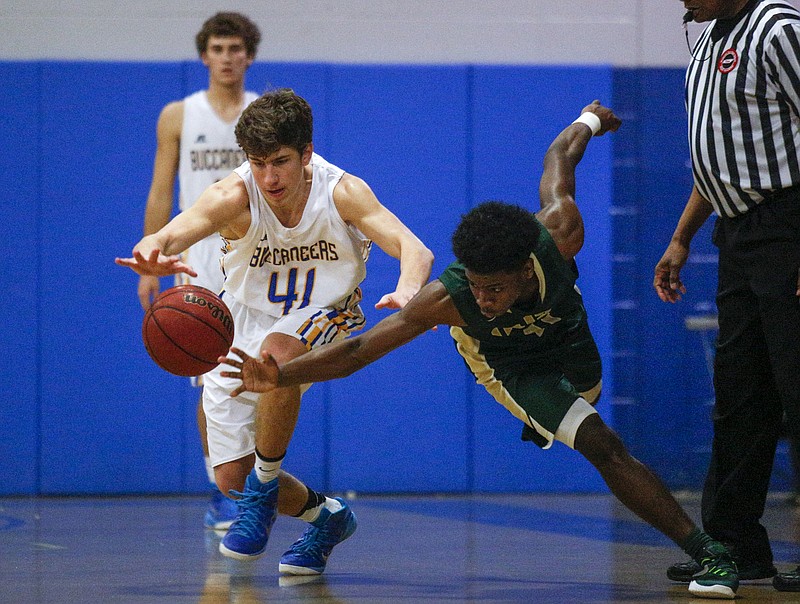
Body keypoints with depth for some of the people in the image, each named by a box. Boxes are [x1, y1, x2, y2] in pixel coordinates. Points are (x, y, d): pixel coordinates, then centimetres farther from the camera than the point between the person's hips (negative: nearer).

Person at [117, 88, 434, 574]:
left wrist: (408, 292, -56)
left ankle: (264, 490, -19)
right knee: (231, 475, 0)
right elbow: (178, 229, -41)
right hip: (243, 326, 2)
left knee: (277, 350, -38)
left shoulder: (342, 192, -23)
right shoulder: (236, 197, -24)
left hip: (324, 315, -2)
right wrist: (153, 252, -66)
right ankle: (327, 516, 29)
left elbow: (415, 249, -32)